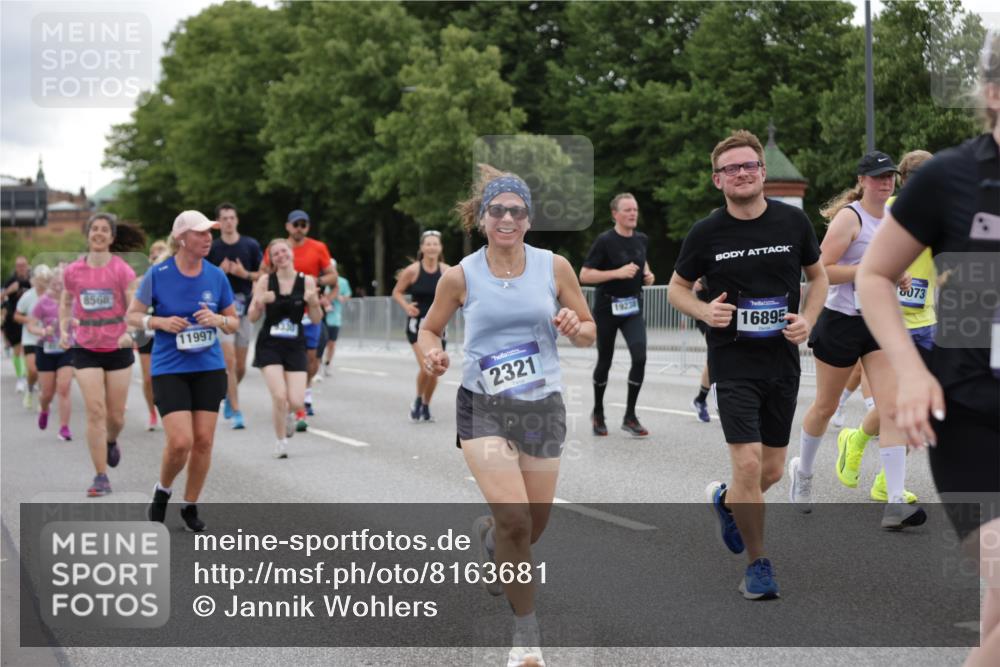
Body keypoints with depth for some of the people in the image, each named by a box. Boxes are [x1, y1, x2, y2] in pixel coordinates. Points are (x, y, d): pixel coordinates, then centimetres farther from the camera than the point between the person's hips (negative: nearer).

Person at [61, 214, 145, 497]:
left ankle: (111, 442, 44)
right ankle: (101, 478, -3)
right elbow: (65, 303, 17)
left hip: (118, 349, -1)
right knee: (95, 412, -9)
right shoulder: (72, 271, 0)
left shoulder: (122, 270, -8)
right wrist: (64, 329, 1)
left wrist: (130, 333, -29)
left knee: (115, 416, 7)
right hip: (86, 350, 1)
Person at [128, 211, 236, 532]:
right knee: (180, 442, -14)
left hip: (209, 367, 3)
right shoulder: (158, 274, -7)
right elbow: (132, 315, 2)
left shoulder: (216, 276, 1)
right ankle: (162, 490, 16)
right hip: (169, 369, -3)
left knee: (203, 441, 0)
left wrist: (218, 320, -11)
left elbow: (234, 322, 11)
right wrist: (160, 322, -16)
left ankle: (190, 506, 19)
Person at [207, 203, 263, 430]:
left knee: (241, 365, 7)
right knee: (229, 360, -11)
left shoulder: (251, 245, 3)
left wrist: (245, 274, -11)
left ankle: (229, 396, 35)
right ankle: (236, 412, -8)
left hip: (245, 307, 2)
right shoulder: (212, 248, 1)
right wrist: (220, 272, -13)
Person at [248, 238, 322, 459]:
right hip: (269, 345, -1)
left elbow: (316, 319, 2)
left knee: (296, 402, -7)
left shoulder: (307, 281, -2)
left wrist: (314, 303, -18)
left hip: (295, 346, 1)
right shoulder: (265, 281, -3)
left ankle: (285, 414, 31)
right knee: (279, 396, -15)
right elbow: (252, 317, -1)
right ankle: (281, 441, 9)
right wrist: (260, 301, -20)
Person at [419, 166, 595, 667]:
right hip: (484, 408, -3)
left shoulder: (554, 267, 0)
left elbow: (590, 332, 9)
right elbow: (429, 328, 10)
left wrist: (575, 328, -14)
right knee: (514, 519, -19)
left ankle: (487, 535, 50)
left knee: (532, 528, 11)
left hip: (543, 408, 3)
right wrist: (431, 353, -12)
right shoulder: (461, 276, -3)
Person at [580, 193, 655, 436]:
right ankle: (598, 412, 31)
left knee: (640, 357, -14)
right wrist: (618, 273, -24)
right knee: (605, 362, 8)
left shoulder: (641, 239, 4)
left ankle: (630, 417, -3)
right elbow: (584, 275, -17)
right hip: (607, 307, -4)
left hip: (633, 307, 4)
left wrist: (648, 274, 5)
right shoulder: (605, 241, -13)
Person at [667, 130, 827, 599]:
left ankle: (725, 500, 45)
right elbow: (677, 287, 7)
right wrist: (704, 311, -14)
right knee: (748, 463, -13)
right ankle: (758, 564, 5)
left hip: (783, 362, 3)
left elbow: (817, 275, 14)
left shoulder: (793, 222, -1)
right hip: (733, 362, -3)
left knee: (771, 471, 10)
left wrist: (807, 320, -4)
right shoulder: (706, 233, -5)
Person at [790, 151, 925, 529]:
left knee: (892, 405, -10)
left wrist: (898, 276, 9)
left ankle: (895, 504, -15)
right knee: (825, 407, 10)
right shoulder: (849, 217, -12)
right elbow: (821, 270, -19)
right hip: (841, 323, -5)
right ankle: (802, 471, 38)